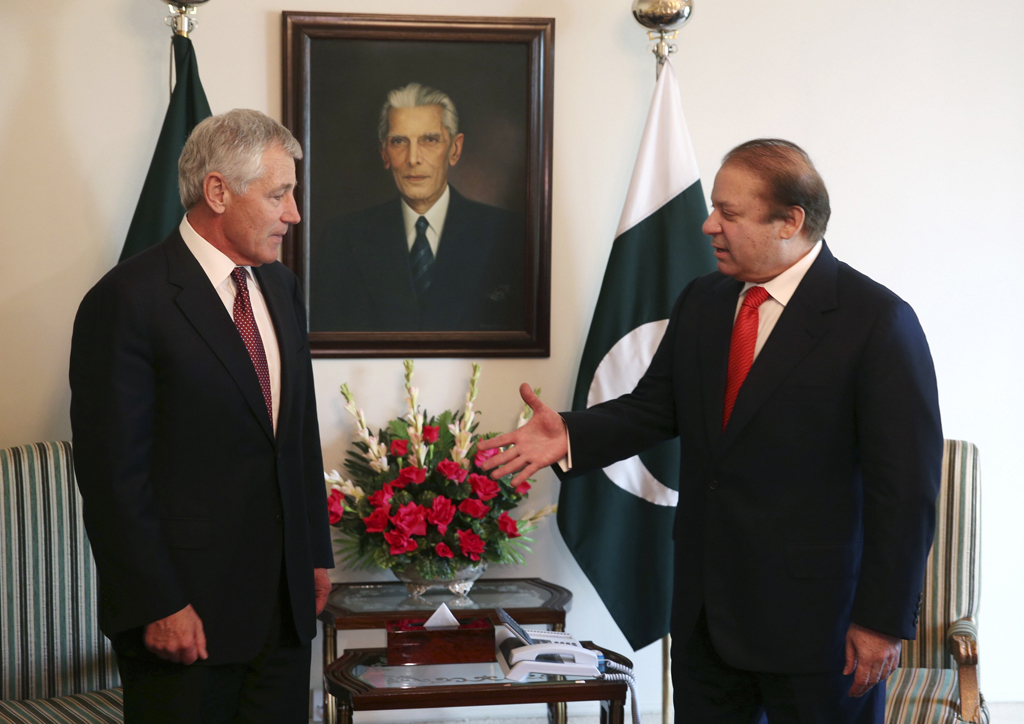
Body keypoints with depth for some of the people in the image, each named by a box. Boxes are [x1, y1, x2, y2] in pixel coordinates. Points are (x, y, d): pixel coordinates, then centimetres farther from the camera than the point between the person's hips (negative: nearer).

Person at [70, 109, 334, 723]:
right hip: (187, 612, -7)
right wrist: (157, 607, -17)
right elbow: (113, 475, -15)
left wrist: (316, 553, 15)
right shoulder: (128, 300, -12)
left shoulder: (281, 287, 12)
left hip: (285, 603, 7)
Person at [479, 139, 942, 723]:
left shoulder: (877, 320, -14)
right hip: (707, 606, 6)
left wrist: (884, 621, -15)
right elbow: (655, 407, 13)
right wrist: (571, 436, -7)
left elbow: (906, 484, -14)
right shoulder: (702, 303, 8)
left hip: (815, 614, -6)